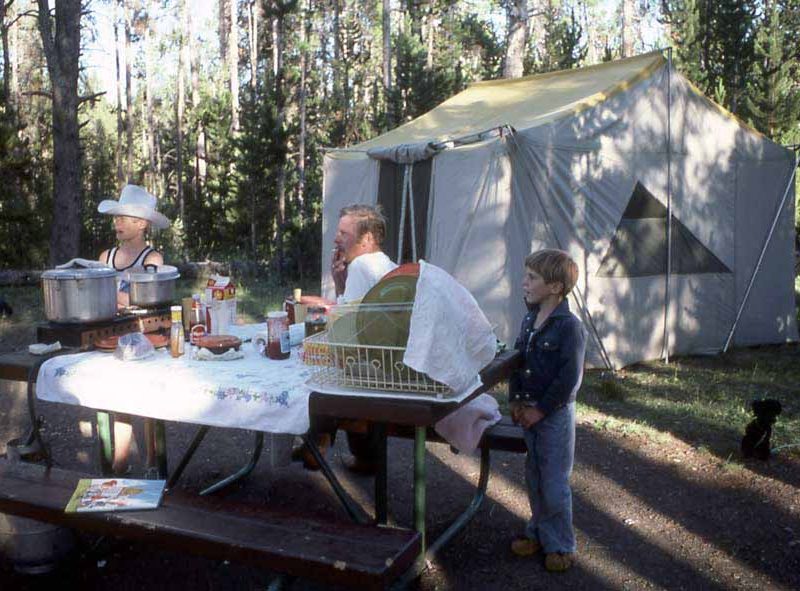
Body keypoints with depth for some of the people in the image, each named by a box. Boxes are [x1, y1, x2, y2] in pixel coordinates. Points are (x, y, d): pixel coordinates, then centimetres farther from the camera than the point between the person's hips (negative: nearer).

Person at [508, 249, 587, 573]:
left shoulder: (569, 326, -17)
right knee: (534, 478, 18)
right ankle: (538, 532, 34)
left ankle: (561, 545, 19)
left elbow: (569, 378, -20)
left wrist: (540, 410, -16)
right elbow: (517, 360, 14)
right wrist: (515, 401, 4)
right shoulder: (529, 320, 7)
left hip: (555, 415, -7)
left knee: (554, 484, 3)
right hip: (528, 412, 7)